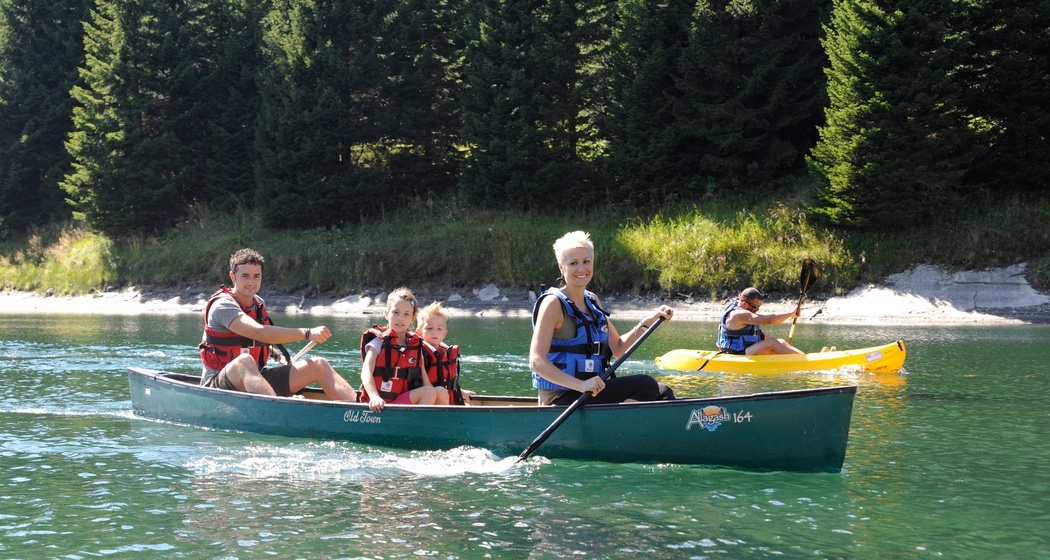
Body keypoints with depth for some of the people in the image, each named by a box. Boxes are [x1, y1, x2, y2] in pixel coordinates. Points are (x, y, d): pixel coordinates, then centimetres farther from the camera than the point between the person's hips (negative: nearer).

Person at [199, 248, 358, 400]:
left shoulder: (259, 304, 12)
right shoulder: (222, 305, -15)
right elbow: (259, 333, -32)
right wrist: (307, 333, -35)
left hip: (256, 379, 8)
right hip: (219, 384, -8)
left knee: (318, 365, -6)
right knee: (244, 361, -42)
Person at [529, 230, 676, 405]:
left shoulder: (593, 301, 14)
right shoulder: (554, 303, -12)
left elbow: (618, 348, 19)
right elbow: (536, 362, -20)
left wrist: (648, 322, 6)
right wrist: (581, 385, -30)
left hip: (591, 389, 9)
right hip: (562, 398, -9)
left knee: (663, 393, 0)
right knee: (647, 385, -17)